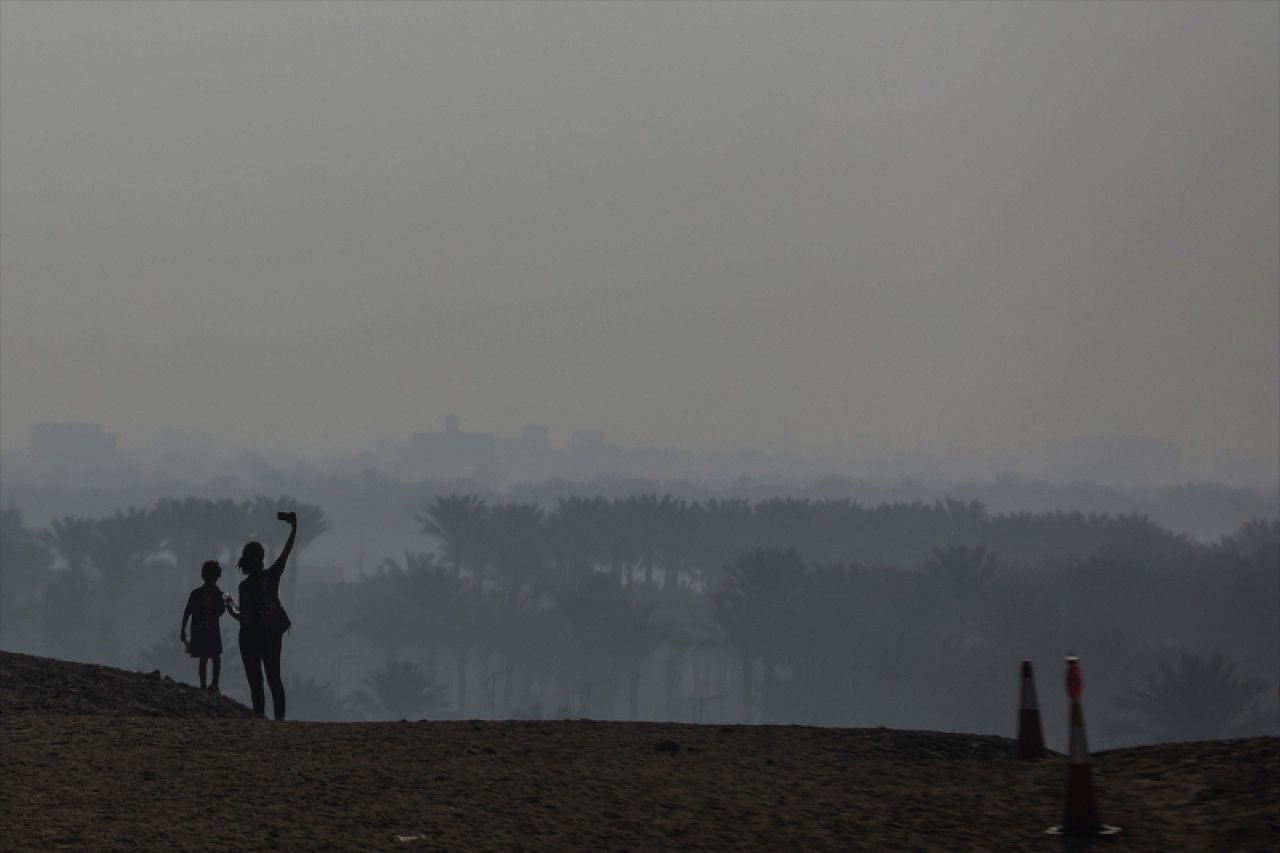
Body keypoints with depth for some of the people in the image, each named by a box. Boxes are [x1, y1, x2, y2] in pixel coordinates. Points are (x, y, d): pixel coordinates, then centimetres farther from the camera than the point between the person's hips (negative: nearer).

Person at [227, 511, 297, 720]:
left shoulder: (246, 585, -19)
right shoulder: (272, 575, -7)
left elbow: (245, 619, -21)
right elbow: (287, 551, 6)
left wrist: (231, 607, -3)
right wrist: (294, 528, 14)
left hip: (251, 638, -4)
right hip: (273, 636, 4)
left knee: (255, 681, 1)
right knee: (274, 679, 11)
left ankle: (260, 715, -6)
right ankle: (280, 716, 7)